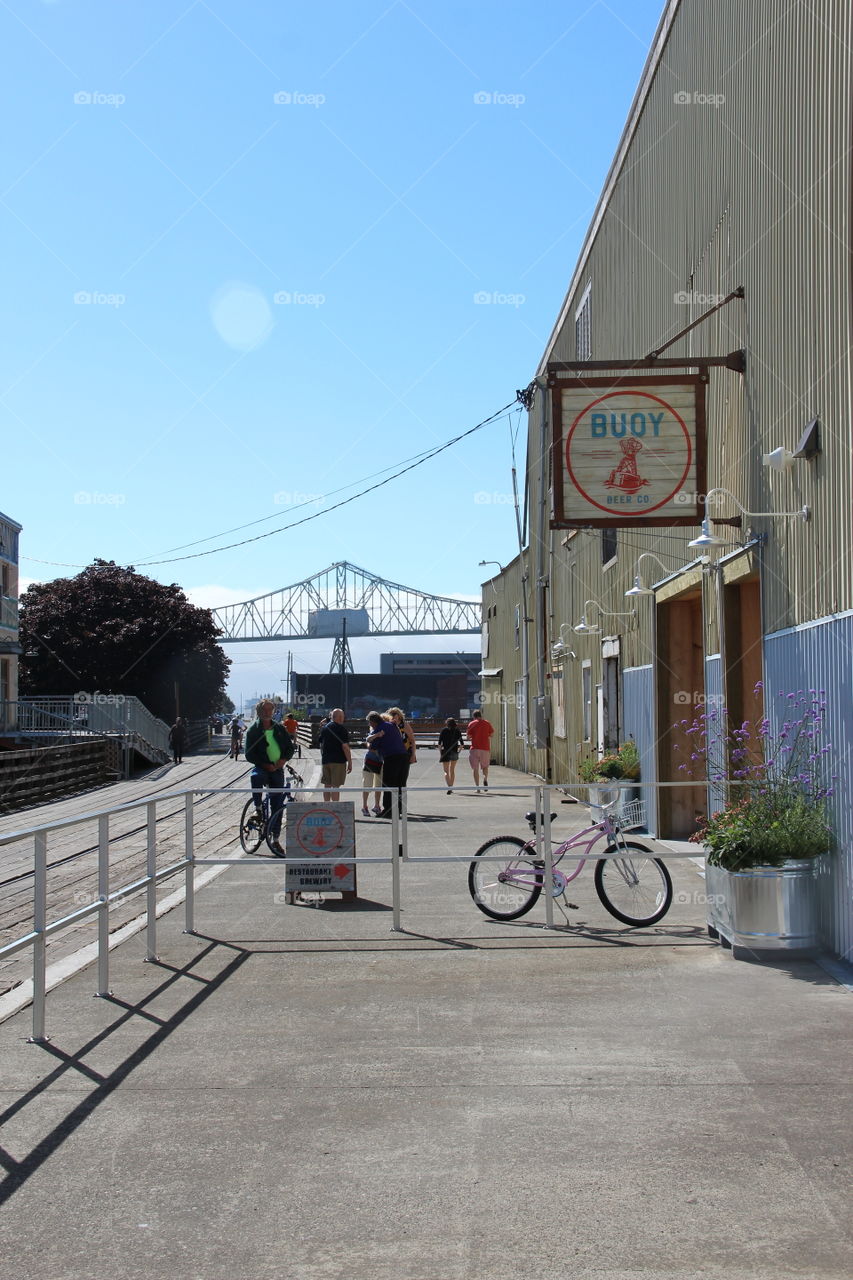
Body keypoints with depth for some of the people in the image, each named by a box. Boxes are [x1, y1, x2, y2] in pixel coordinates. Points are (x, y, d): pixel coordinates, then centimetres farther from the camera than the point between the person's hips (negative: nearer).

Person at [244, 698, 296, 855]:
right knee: (256, 777, -40)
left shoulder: (280, 729, 9)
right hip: (262, 767, -3)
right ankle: (258, 809, -20)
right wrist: (265, 765, -17)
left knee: (277, 805, 2)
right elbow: (249, 755, -5)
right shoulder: (253, 730, -1)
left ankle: (276, 840, 10)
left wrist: (284, 759, -7)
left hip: (277, 770, 3)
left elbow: (290, 747, 13)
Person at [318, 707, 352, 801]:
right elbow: (345, 747, -14)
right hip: (338, 761, -6)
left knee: (327, 785, 12)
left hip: (325, 761, 6)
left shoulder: (324, 728, 10)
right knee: (336, 786, -5)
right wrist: (350, 762, -9)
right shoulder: (341, 729, -10)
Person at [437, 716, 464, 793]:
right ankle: (451, 787, 26)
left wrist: (440, 752, -2)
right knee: (452, 770, 20)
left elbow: (439, 743, -8)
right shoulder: (457, 731, 4)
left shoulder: (444, 730, -1)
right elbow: (462, 744, -2)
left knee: (446, 771, 0)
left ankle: (449, 786, -20)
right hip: (454, 752, 3)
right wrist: (459, 750, 11)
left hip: (446, 752, -3)